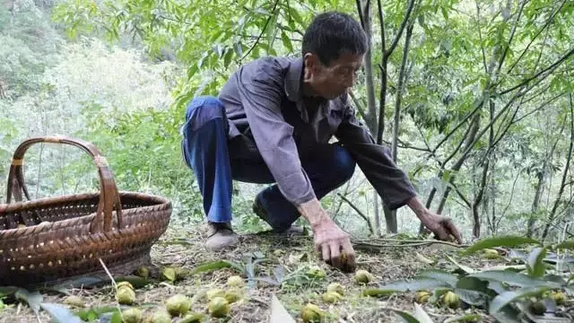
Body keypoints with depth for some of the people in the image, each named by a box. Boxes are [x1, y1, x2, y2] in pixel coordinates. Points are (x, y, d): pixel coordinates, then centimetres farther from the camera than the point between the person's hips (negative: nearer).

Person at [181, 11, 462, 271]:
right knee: (207, 107, -37)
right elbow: (278, 148, -50)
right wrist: (322, 224, -61)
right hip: (216, 154, -4)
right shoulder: (263, 77, -35)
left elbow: (371, 154, -10)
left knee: (342, 161, -17)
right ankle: (218, 222, -25)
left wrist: (424, 214, -13)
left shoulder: (337, 101, -16)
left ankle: (271, 206, 6)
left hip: (262, 165, 5)